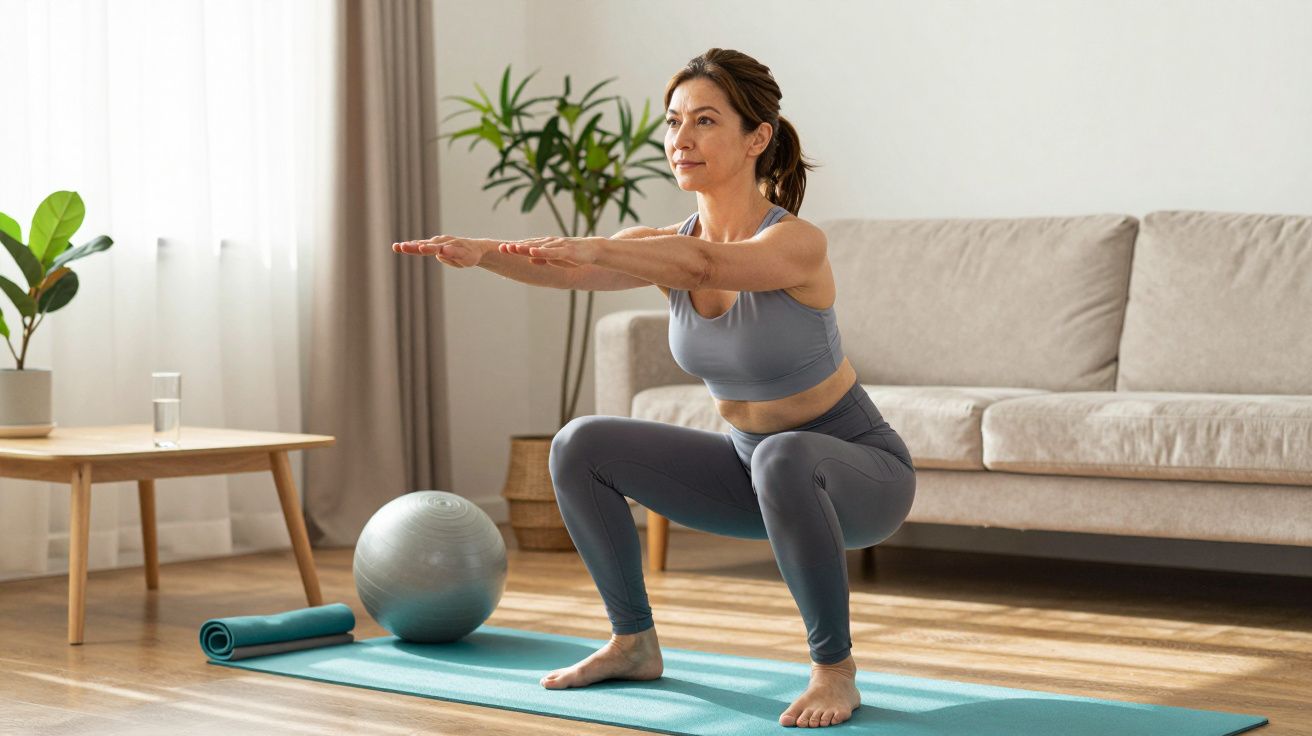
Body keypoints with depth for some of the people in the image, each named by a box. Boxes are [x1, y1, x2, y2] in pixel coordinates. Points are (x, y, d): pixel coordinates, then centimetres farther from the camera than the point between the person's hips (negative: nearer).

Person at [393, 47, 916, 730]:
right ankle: (634, 642, 12)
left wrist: (599, 249, -62)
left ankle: (835, 668, -21)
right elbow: (563, 267, -24)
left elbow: (704, 265, -47)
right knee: (581, 447, -3)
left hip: (860, 470, -7)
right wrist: (480, 252, -44)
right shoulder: (665, 245, -5)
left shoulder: (797, 242, -24)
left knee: (783, 458, -40)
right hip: (753, 465, 7)